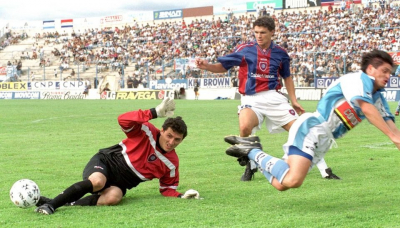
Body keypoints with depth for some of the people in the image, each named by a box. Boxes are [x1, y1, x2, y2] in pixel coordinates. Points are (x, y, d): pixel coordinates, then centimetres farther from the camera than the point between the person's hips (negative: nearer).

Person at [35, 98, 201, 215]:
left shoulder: (172, 163, 2)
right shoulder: (146, 131, -9)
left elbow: (167, 188, 13)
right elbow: (123, 120, -25)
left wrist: (182, 196, -9)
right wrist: (155, 112, -32)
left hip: (121, 183, 3)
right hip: (105, 162, -2)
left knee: (113, 197, -36)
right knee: (97, 182, -39)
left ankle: (69, 204, -27)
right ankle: (50, 204, -36)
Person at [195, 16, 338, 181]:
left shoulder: (280, 53, 7)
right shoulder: (244, 50, 0)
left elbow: (287, 77, 19)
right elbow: (223, 66, 2)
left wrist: (294, 101, 12)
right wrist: (206, 66, -17)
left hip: (274, 98, 2)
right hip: (251, 99, -2)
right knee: (245, 127, -31)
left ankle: (324, 170, 8)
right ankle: (251, 165, -5)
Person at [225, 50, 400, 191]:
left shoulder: (377, 97, 21)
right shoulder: (359, 79, -5)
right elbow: (366, 108, -21)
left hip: (323, 142, 9)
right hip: (312, 129, -9)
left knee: (281, 184, 0)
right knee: (292, 180, -27)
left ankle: (254, 153, 20)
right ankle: (254, 152, -7)